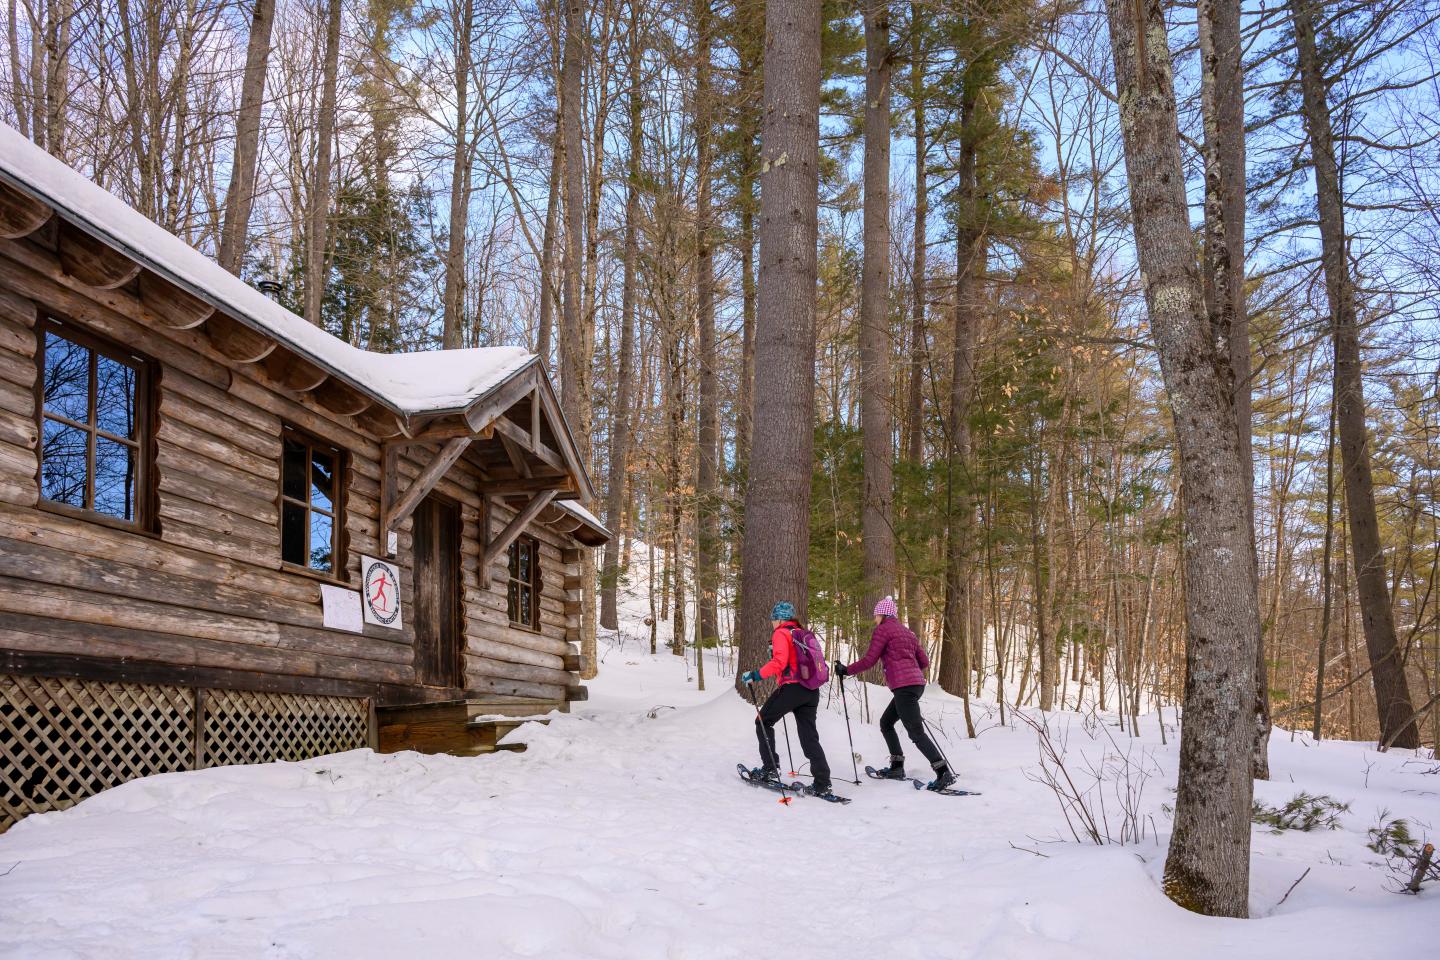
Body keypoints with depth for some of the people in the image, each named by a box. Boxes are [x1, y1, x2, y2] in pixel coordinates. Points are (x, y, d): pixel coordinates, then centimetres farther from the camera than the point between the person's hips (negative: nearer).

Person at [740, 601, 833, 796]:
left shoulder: (781, 634, -3)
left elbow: (779, 661, -18)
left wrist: (757, 675, -16)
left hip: (792, 687, -7)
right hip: (811, 690, 7)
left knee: (764, 722, 12)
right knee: (809, 736, 7)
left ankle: (770, 768, 8)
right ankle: (822, 783, -2)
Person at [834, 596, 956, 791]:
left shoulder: (883, 629, -1)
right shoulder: (905, 631, 22)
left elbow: (869, 661, -6)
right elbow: (924, 662, 20)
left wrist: (846, 670, 6)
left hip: (903, 686, -9)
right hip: (916, 683, 9)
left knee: (916, 732, -11)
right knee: (886, 722, 21)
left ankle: (944, 773, -18)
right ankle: (897, 767, 19)